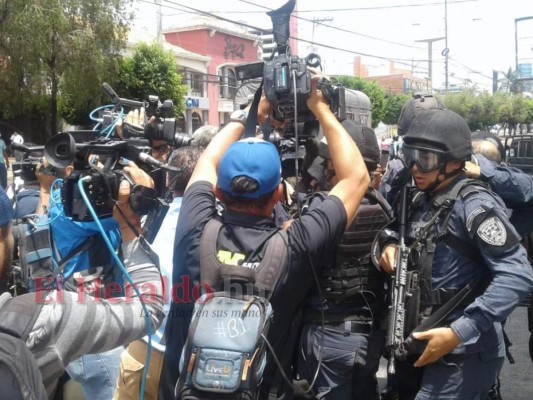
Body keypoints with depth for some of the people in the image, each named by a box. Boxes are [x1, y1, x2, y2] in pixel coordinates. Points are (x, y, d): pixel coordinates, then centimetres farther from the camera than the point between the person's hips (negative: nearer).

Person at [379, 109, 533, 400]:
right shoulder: (421, 202, 7)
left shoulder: (475, 206, -18)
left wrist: (460, 332, -28)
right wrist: (390, 243, 2)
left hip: (461, 355, -8)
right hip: (419, 346, 8)